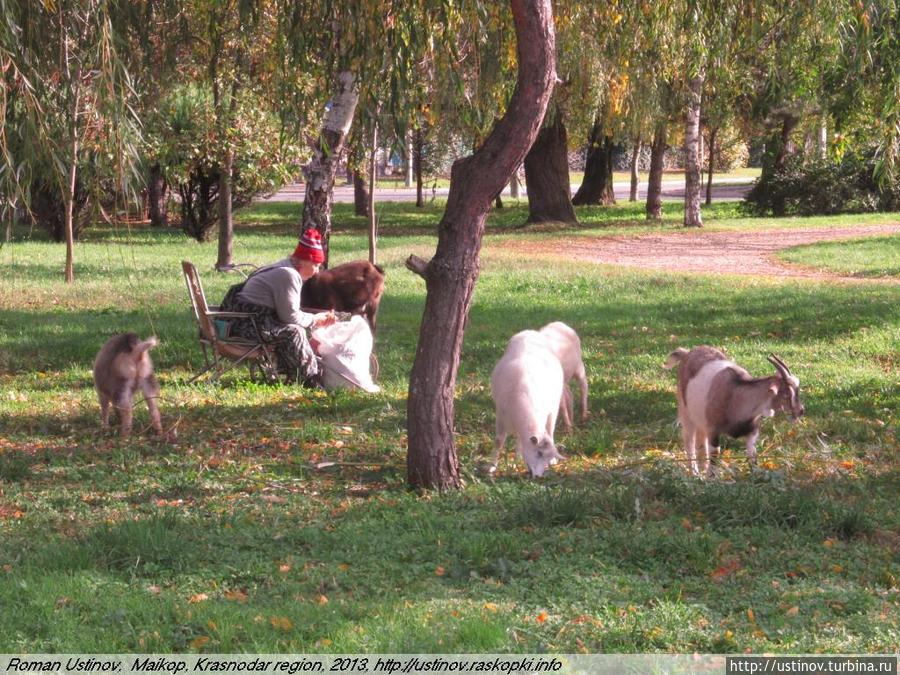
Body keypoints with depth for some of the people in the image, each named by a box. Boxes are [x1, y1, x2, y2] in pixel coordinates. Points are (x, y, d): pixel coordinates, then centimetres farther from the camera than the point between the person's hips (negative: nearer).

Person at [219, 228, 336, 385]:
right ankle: (311, 380, -17)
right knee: (293, 332, -23)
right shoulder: (288, 275, -18)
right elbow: (290, 316, -20)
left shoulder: (285, 270, 15)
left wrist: (319, 318, 13)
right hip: (247, 324, -12)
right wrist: (314, 320, -5)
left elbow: (288, 312, 19)